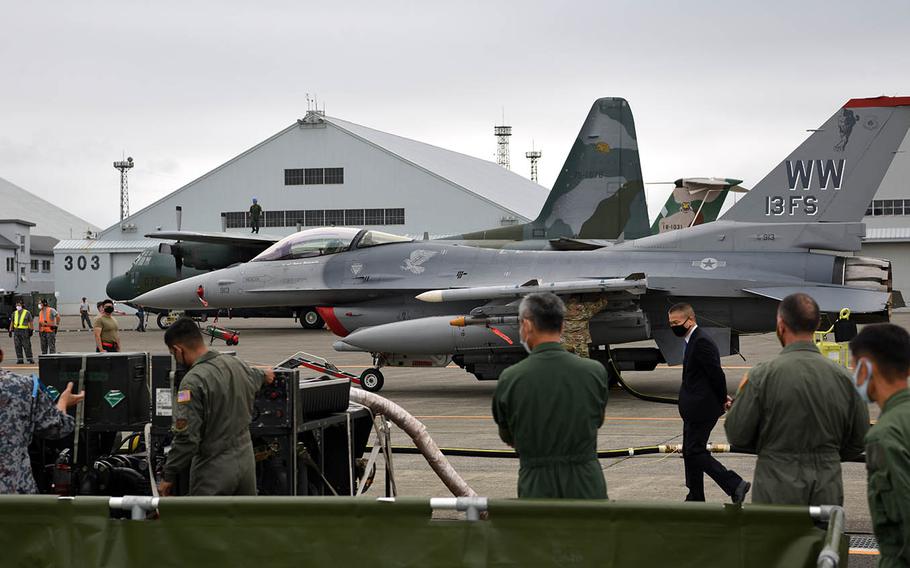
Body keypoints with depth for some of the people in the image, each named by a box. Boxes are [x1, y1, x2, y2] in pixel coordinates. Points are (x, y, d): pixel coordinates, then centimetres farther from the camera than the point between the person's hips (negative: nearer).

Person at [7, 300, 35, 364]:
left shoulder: (27, 313, 1)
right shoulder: (14, 313, 13)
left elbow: (30, 322, -1)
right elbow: (12, 323, 17)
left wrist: (31, 330, -8)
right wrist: (10, 331, 11)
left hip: (24, 331, -4)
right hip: (16, 331, 4)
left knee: (27, 346, -6)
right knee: (18, 346, 1)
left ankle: (30, 358, 0)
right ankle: (20, 359, 4)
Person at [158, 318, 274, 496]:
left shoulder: (193, 382, -21)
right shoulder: (236, 364, 2)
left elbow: (186, 439, -23)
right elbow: (254, 377, 29)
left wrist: (169, 476, -12)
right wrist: (263, 374, 54)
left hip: (214, 470, -7)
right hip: (246, 461, 7)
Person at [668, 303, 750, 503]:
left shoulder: (701, 342, -19)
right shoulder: (694, 340, 14)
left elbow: (717, 374, -20)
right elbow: (715, 375, 19)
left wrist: (722, 400, -8)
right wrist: (722, 399, 14)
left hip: (702, 409, -10)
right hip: (694, 410, 10)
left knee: (695, 452, -8)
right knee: (690, 452, 13)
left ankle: (735, 485, -6)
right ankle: (695, 500, 20)